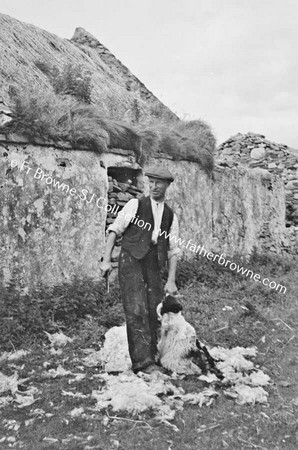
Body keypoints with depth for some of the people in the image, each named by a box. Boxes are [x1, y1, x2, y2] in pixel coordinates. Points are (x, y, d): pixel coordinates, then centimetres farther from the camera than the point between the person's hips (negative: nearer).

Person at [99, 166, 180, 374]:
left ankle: (150, 359, 15)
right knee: (137, 312, -12)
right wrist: (107, 259, -8)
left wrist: (171, 280, 2)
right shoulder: (135, 205, 5)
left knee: (154, 314, 3)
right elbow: (114, 230, 3)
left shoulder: (171, 216, 14)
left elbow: (173, 251, 11)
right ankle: (142, 361, -11)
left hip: (154, 266, 4)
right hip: (131, 260, -4)